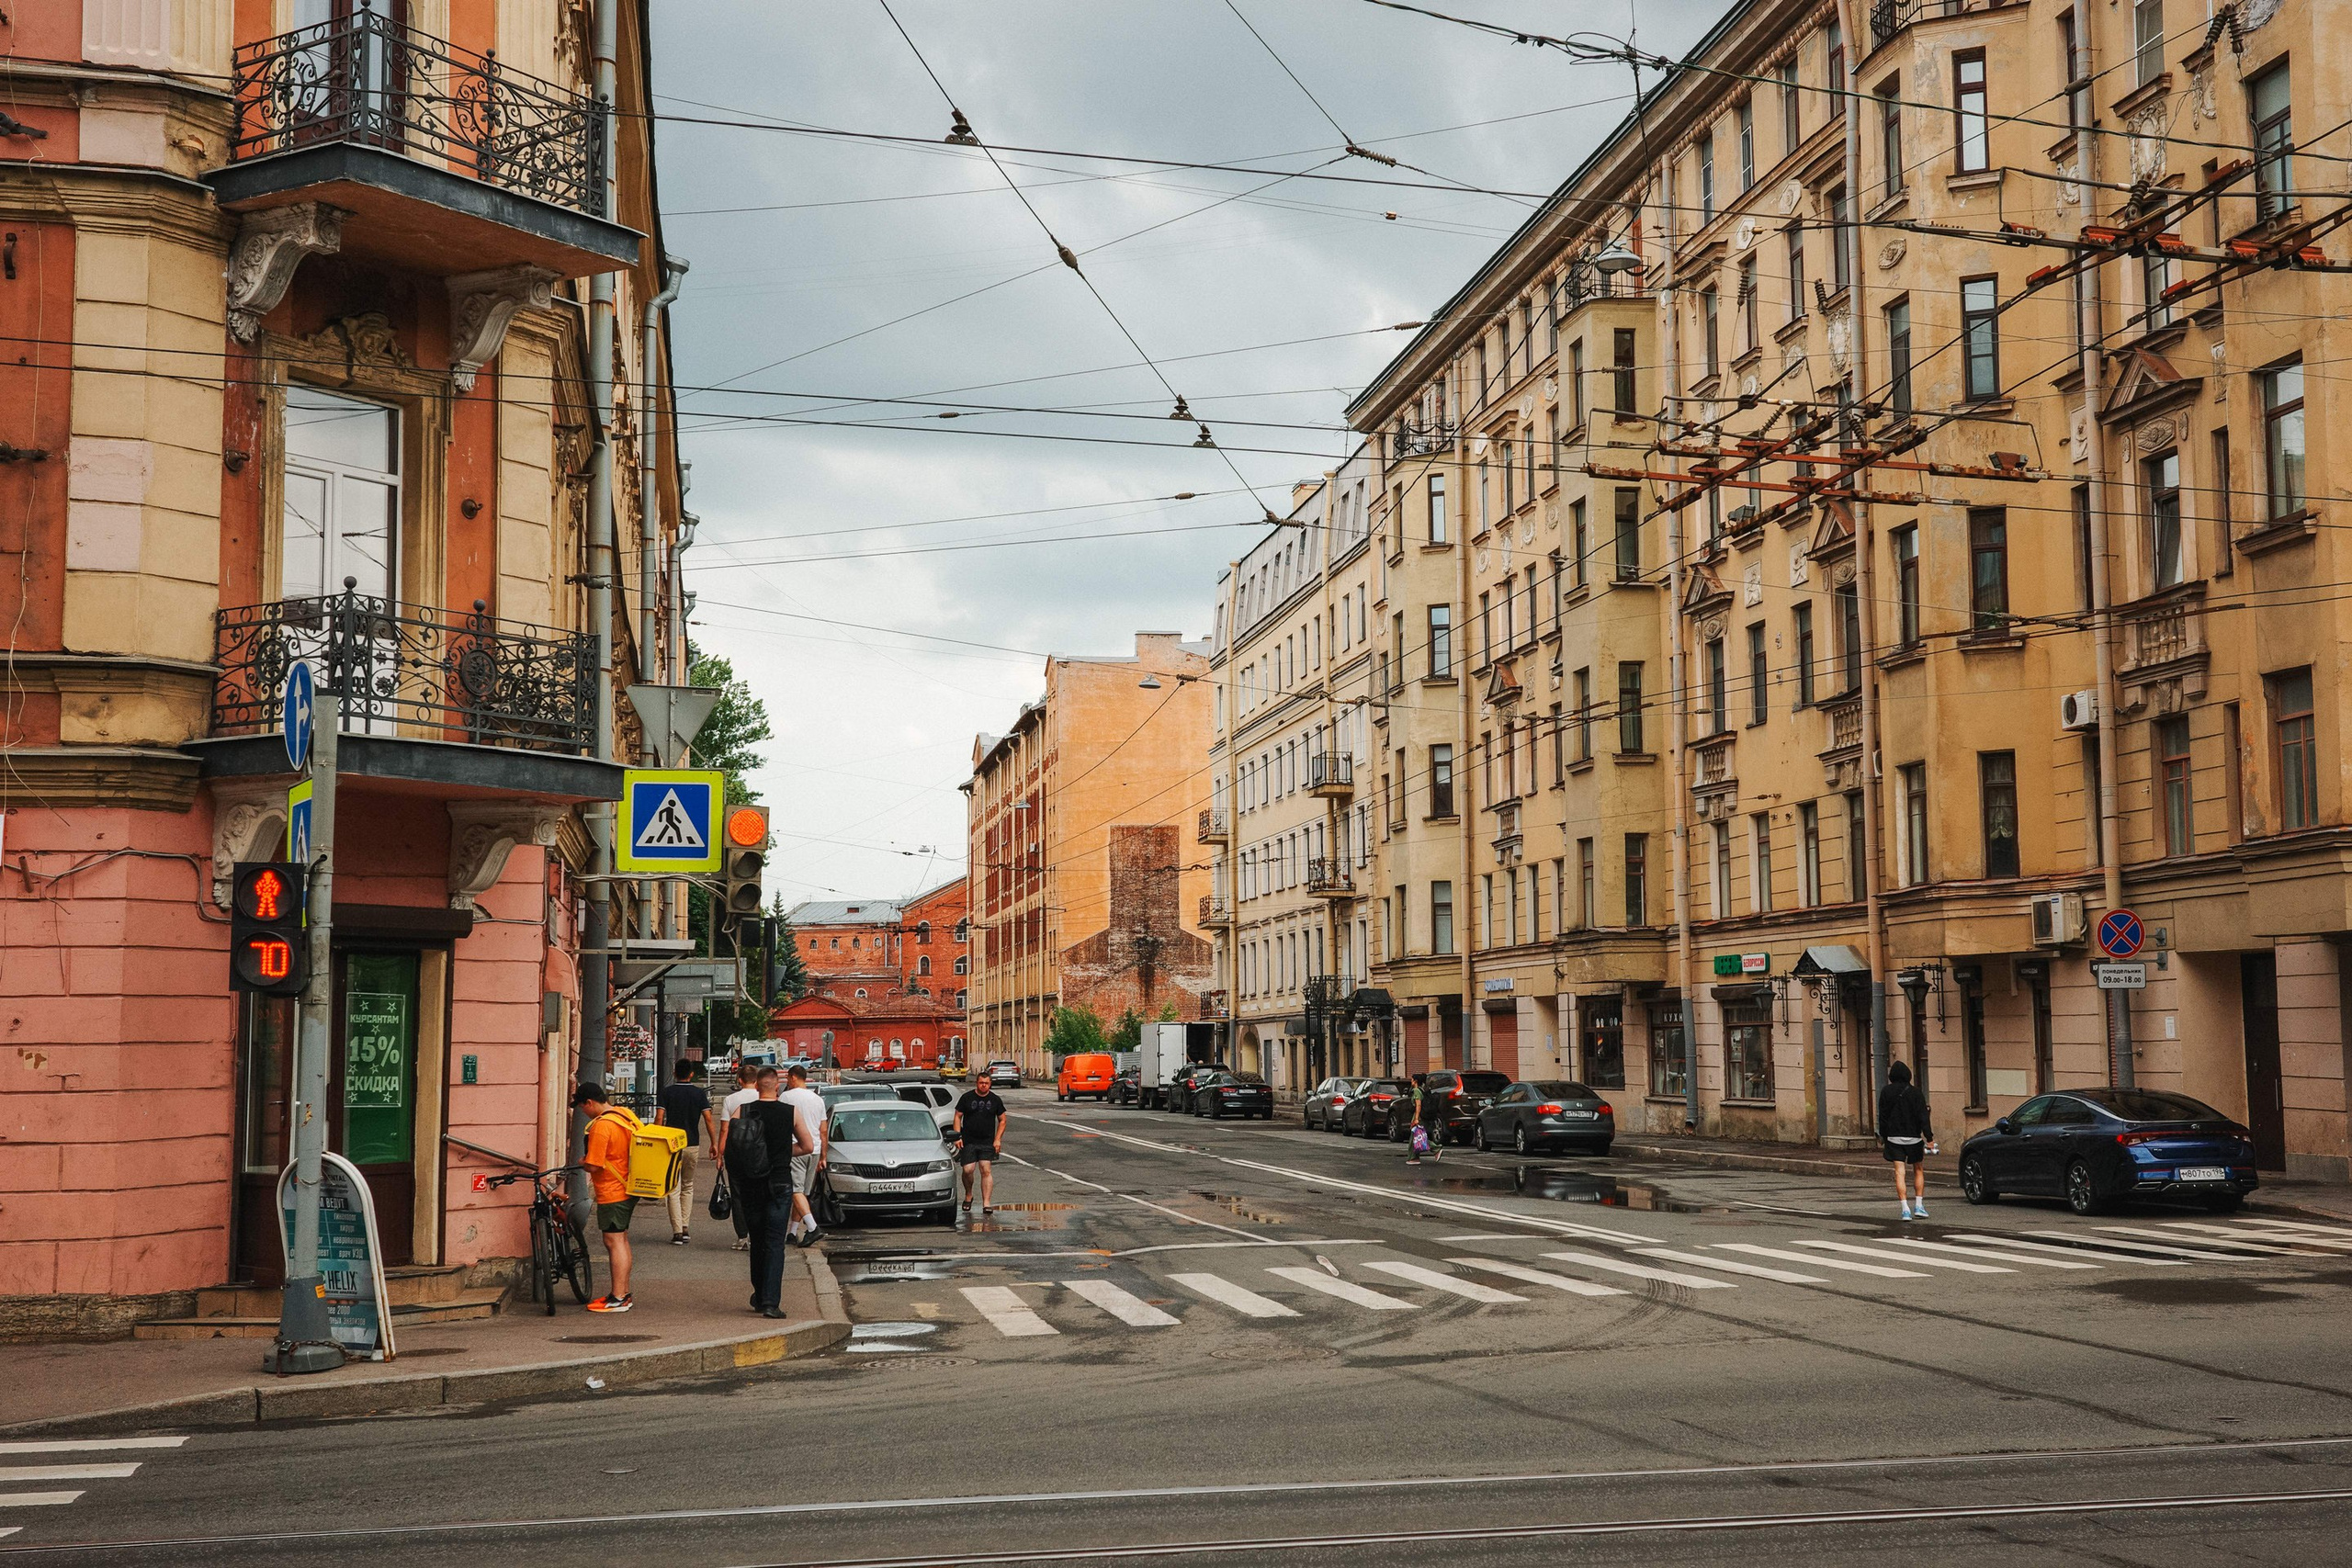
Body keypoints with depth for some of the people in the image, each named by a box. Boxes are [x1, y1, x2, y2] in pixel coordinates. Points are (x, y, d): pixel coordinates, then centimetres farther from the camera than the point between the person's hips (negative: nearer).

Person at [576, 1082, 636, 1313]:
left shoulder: (601, 1125, -21)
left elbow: (594, 1166, -22)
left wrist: (582, 1162, -1)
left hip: (611, 1193, -10)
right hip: (627, 1189, 10)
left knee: (614, 1242, -5)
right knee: (621, 1240, 16)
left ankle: (618, 1299, -3)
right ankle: (624, 1292, 24)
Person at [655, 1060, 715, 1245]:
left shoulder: (667, 1092, -1)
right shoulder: (699, 1093, 2)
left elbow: (659, 1118, -7)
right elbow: (708, 1119, -3)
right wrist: (714, 1143, 3)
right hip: (692, 1145, 2)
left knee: (674, 1190, -1)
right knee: (688, 1187, 17)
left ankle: (677, 1232, -10)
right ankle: (685, 1229, 12)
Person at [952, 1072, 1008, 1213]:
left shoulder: (995, 1100, 7)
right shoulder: (967, 1098, 3)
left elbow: (1002, 1120, 12)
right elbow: (958, 1117, 5)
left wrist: (997, 1140, 3)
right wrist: (957, 1137, -5)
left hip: (987, 1142, 0)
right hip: (968, 1142, 0)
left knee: (986, 1170, -10)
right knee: (968, 1170, -6)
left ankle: (987, 1203, -10)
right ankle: (968, 1196, 21)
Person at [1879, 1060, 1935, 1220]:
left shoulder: (1886, 1092, -1)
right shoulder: (1915, 1092, -5)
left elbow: (1882, 1117, 2)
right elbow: (1923, 1116, -8)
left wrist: (1883, 1137, 10)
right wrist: (1929, 1137, -7)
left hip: (1894, 1138, 1)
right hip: (1913, 1137, 0)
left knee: (1900, 1173, -2)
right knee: (1918, 1171, 15)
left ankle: (1905, 1208, -10)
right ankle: (1918, 1205, 10)